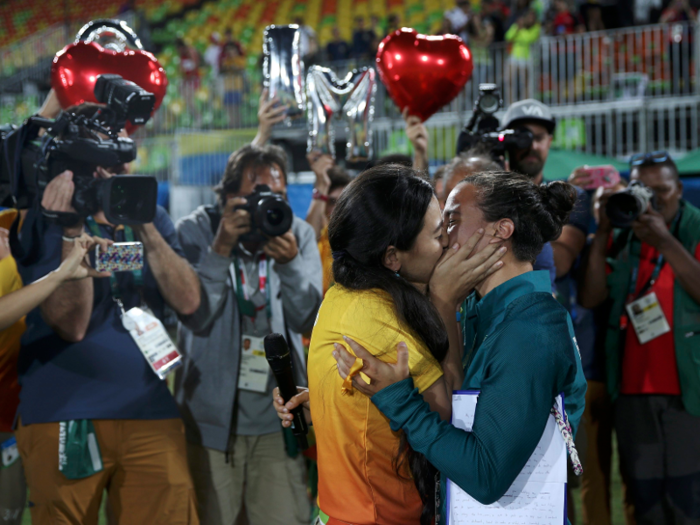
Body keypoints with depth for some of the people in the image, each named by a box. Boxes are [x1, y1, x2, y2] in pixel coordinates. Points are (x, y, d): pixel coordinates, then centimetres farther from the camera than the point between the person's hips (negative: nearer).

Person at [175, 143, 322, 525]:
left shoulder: (299, 234, 3)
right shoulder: (196, 231, -4)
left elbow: (308, 320, -6)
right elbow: (196, 318, -14)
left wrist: (290, 263, -23)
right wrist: (221, 247, -24)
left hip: (277, 419, 2)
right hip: (211, 417, -2)